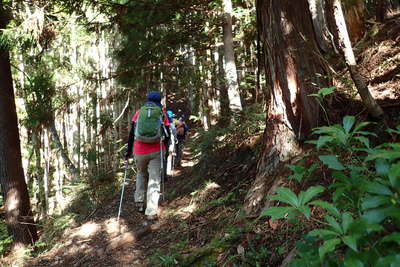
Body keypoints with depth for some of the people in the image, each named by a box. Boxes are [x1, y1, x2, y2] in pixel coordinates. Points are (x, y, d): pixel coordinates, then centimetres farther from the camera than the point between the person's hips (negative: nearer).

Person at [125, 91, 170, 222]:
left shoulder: (138, 113, 7)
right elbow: (167, 134, 3)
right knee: (154, 180, 1)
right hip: (156, 152, -1)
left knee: (141, 174, 26)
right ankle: (151, 213, -3)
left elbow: (131, 133, 2)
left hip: (140, 151, 2)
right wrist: (165, 150, 16)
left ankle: (139, 202, 24)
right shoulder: (162, 114, 5)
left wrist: (128, 150, 7)